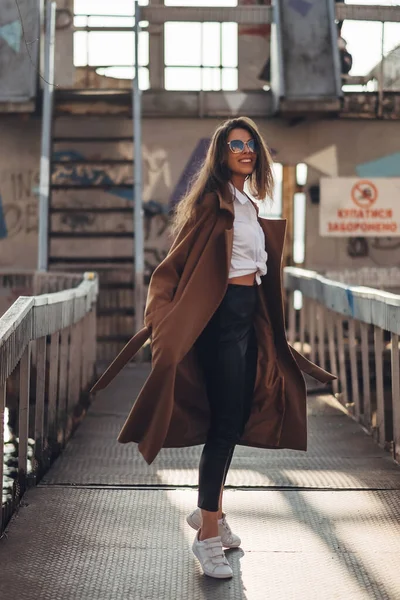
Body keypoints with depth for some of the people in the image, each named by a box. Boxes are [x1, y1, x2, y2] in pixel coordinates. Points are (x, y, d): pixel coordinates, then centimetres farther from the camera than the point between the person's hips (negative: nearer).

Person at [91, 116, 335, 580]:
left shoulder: (248, 205, 17)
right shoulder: (212, 200, -9)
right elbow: (180, 258, -16)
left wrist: (269, 327, 25)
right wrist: (163, 316, -28)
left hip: (249, 314, 9)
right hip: (222, 315, -9)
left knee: (237, 417, 12)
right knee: (225, 421, -9)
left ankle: (209, 509, 26)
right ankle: (208, 534, -3)